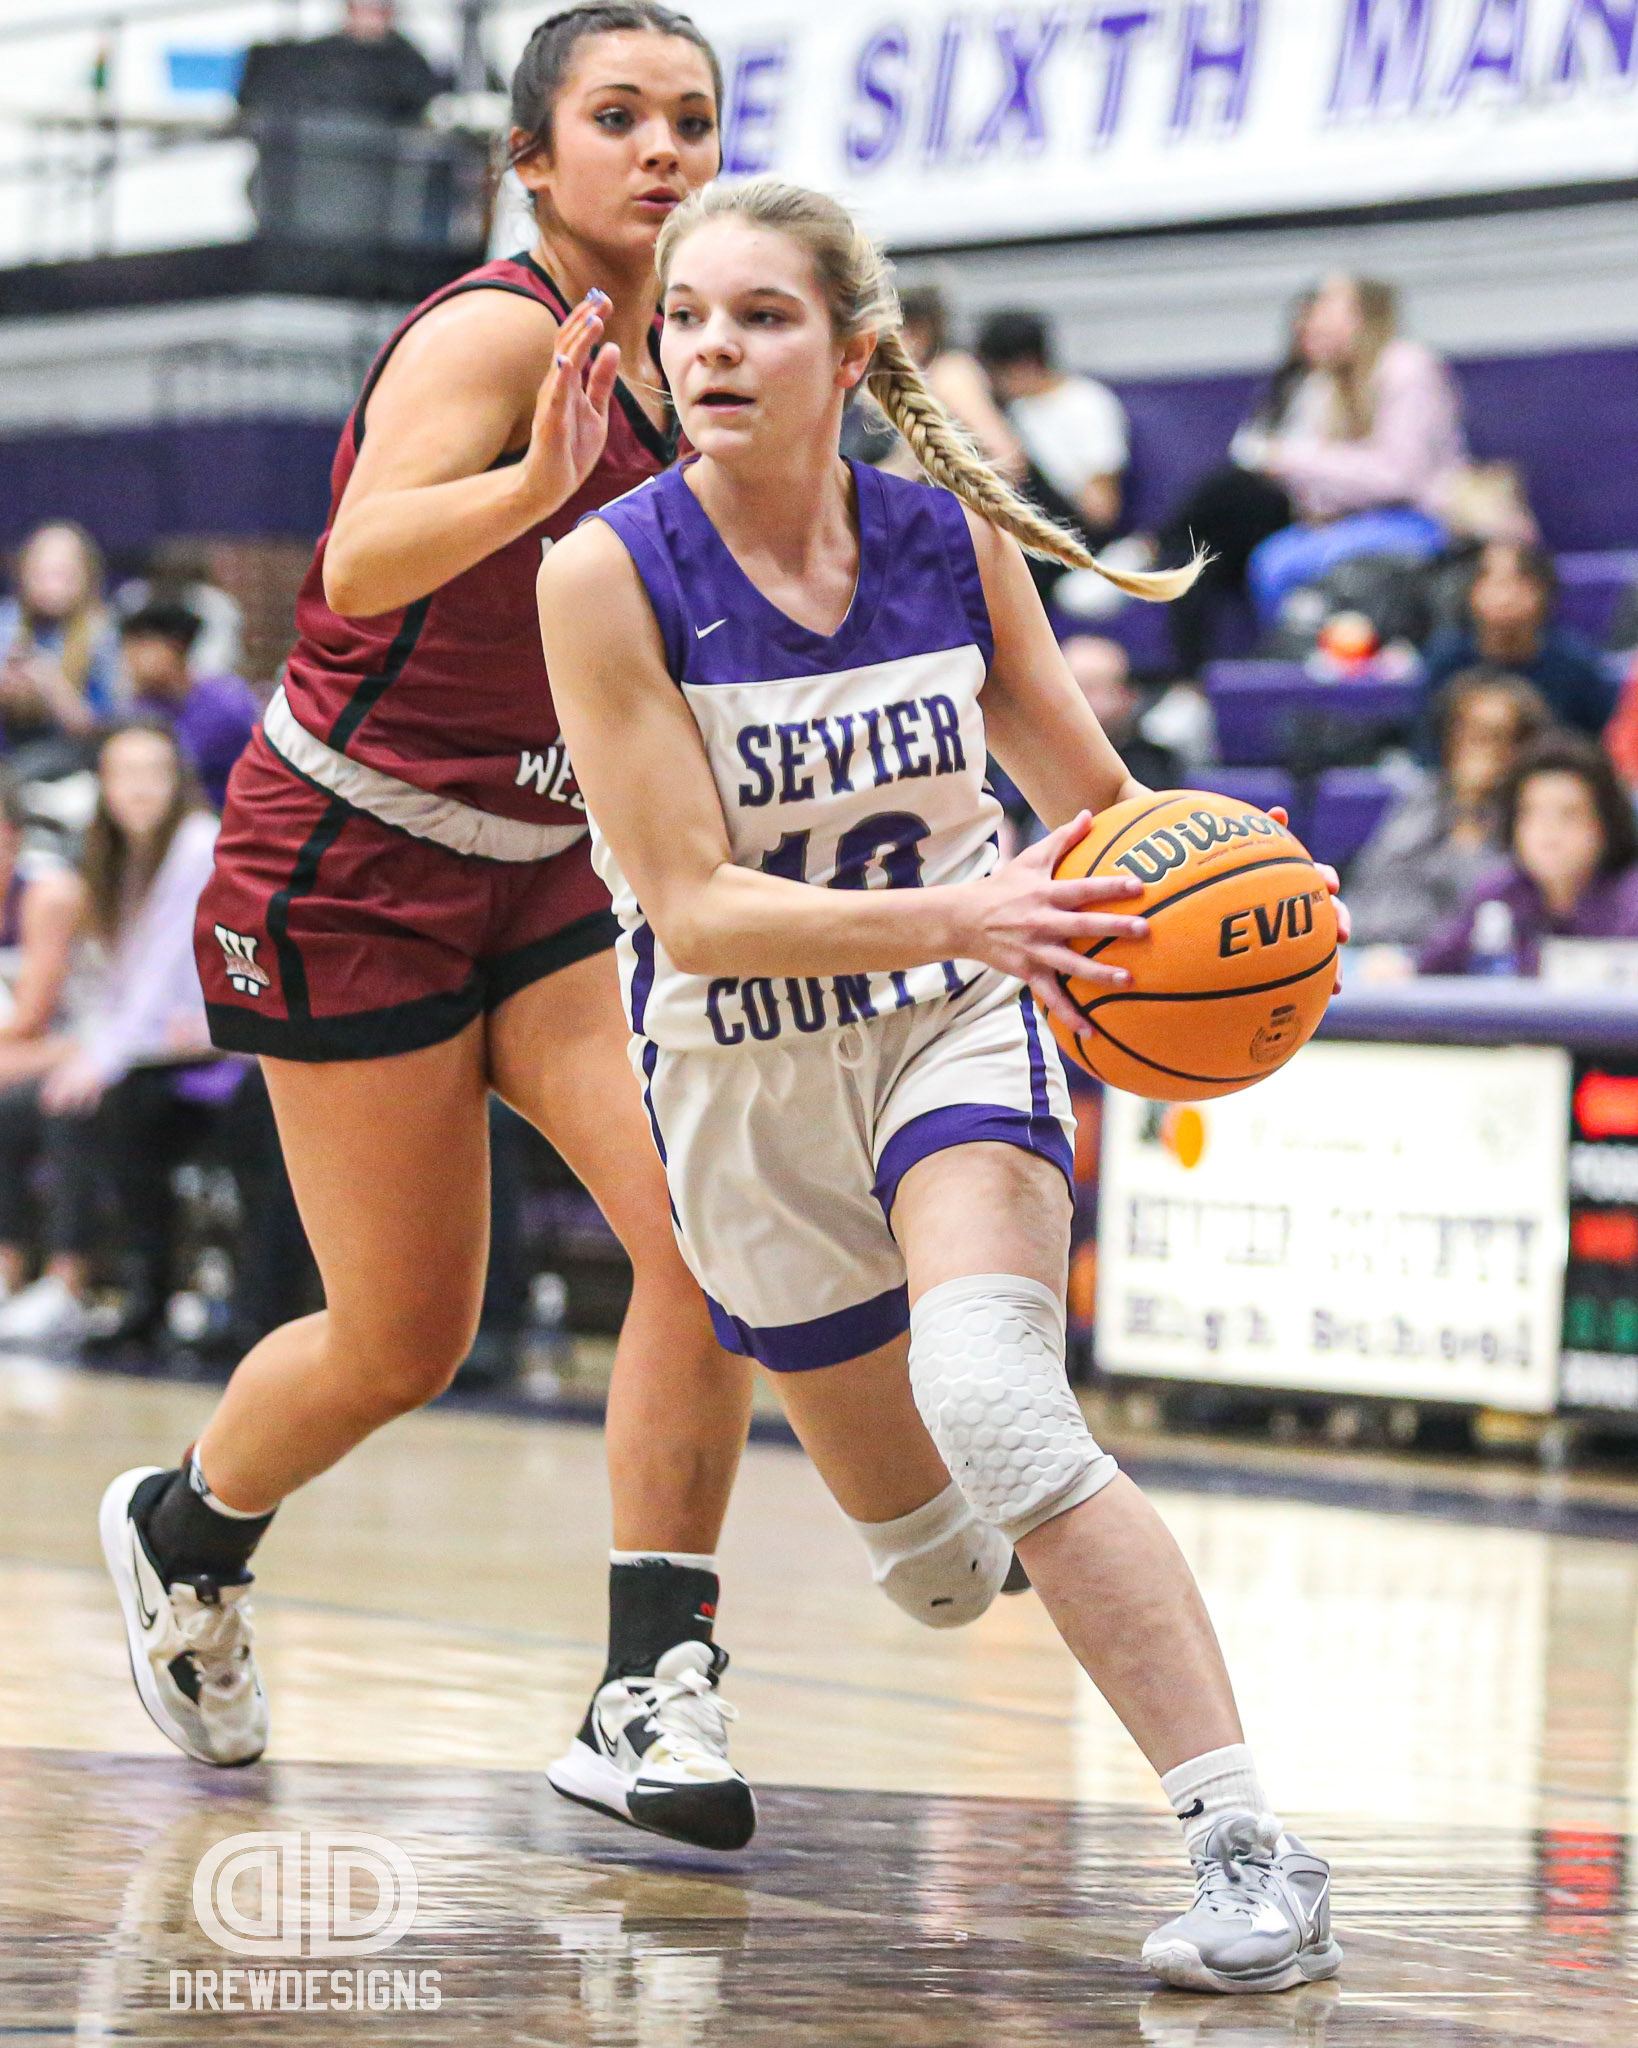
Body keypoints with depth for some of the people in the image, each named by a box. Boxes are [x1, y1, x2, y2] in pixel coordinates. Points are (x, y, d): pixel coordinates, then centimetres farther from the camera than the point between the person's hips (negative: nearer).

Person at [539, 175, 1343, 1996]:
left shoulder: (952, 541, -8)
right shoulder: (609, 577, -17)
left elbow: (1091, 797, 5)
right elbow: (692, 910, -21)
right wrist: (951, 913, -36)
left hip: (957, 1028, -1)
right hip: (744, 1078, 1)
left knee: (987, 1396, -29)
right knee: (904, 1511, 14)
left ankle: (1251, 1855, -32)